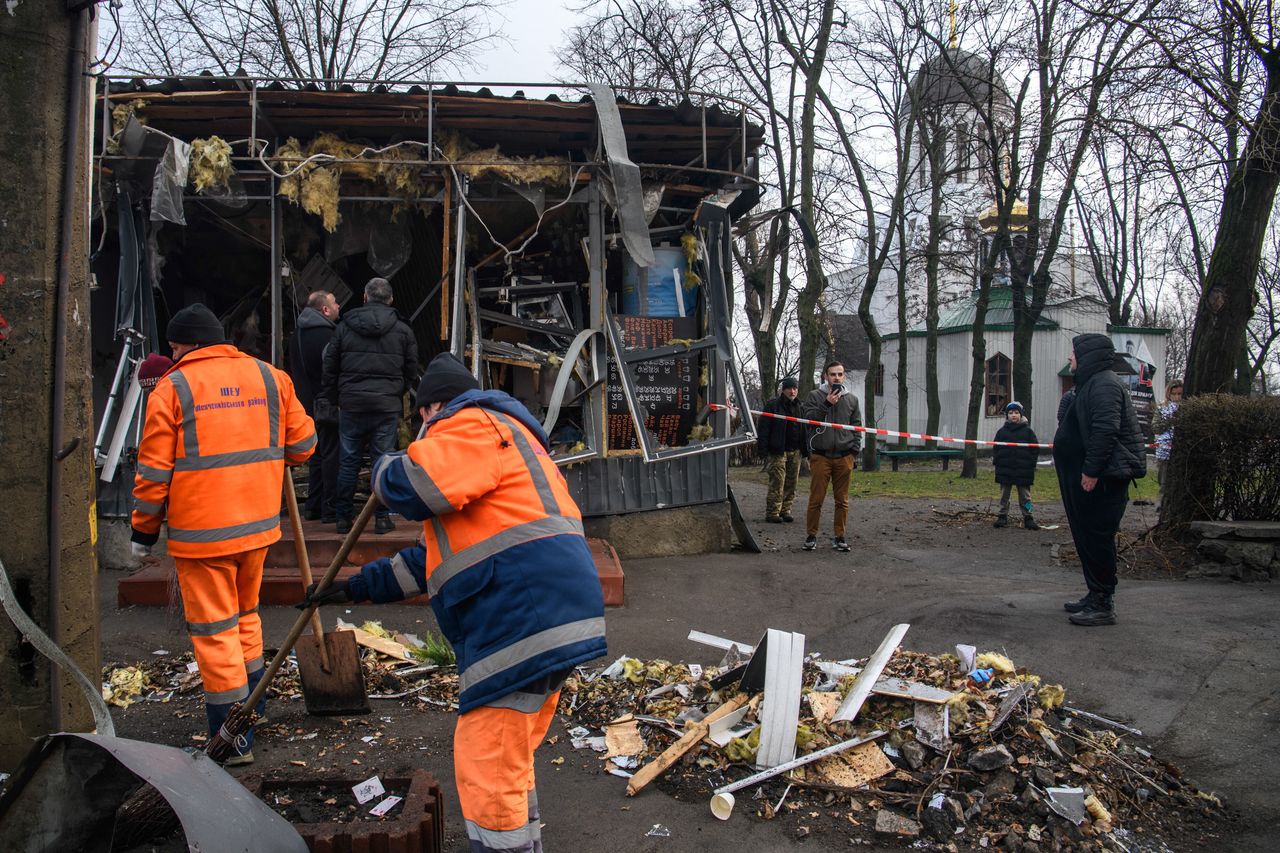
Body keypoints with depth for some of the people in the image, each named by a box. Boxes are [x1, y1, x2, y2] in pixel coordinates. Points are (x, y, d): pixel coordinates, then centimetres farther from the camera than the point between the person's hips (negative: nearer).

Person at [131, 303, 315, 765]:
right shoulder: (270, 376, 5)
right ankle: (252, 708, 35)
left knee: (214, 629, 4)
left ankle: (234, 739, 8)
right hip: (258, 522, 5)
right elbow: (303, 441, 9)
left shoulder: (172, 388, -6)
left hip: (200, 531, -5)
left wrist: (144, 530, 6)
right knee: (244, 616, 23)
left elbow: (154, 471, -6)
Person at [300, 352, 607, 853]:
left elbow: (414, 487, -21)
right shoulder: (498, 438, 31)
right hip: (549, 619, 11)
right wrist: (355, 587, 33)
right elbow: (437, 557, 33)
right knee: (509, 759, 21)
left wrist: (385, 470, 4)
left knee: (487, 766, -3)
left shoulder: (472, 425, -2)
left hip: (522, 616, -11)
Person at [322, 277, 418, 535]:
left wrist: (336, 399, 15)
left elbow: (330, 367, 7)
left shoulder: (345, 327, 5)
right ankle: (382, 518, 5)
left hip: (352, 403, 1)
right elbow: (411, 369, 7)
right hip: (388, 406, -1)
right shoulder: (402, 330, 3)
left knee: (348, 462, 8)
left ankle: (342, 517, 12)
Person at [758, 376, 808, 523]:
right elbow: (763, 428, -6)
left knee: (791, 483, 7)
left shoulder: (799, 407, 16)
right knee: (777, 483, -8)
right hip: (778, 452, -6)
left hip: (795, 452, 6)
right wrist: (763, 449, -13)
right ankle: (772, 513, -3)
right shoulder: (773, 405, -2)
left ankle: (785, 510, 16)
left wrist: (806, 450, 13)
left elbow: (804, 430, 20)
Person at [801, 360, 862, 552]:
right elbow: (808, 419, -6)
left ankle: (839, 537, 14)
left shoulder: (852, 399, 12)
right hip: (820, 456, -2)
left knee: (842, 500, 5)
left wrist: (854, 450, 4)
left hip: (844, 457, 3)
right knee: (816, 499, -2)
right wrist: (827, 404, -14)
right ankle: (811, 536, 9)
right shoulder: (815, 395, 4)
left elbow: (857, 427, 14)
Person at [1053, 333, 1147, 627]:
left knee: (1096, 539, -7)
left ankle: (1103, 605, -1)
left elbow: (1106, 430, -24)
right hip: (1087, 476, 11)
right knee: (1087, 537, 15)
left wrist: (1092, 470, -25)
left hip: (1101, 479, -11)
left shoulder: (1104, 384, -15)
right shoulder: (1092, 383, 19)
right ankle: (1095, 596, 24)